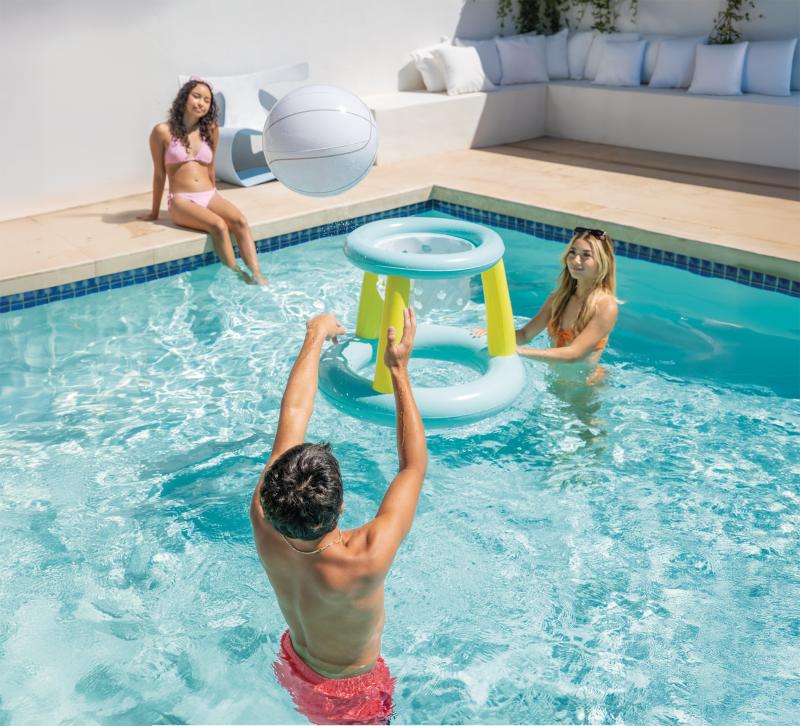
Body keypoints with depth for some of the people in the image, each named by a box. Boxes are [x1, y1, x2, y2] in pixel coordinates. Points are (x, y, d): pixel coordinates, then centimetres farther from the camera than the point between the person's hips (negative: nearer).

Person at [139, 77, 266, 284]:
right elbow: (159, 174, 5)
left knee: (240, 221, -28)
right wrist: (154, 212, 11)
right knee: (219, 225, -32)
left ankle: (257, 276, -39)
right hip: (181, 201, -3)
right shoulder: (163, 131, 0)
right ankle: (238, 277, -33)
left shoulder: (210, 130, 10)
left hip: (210, 196, 4)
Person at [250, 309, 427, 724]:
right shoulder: (364, 561, -43)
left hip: (293, 669, 4)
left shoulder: (264, 520, -32)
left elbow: (292, 415, -21)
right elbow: (415, 466, -30)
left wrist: (315, 337, -9)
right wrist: (399, 370, -24)